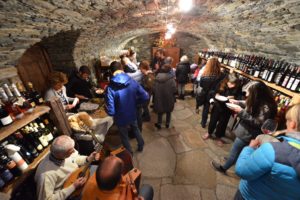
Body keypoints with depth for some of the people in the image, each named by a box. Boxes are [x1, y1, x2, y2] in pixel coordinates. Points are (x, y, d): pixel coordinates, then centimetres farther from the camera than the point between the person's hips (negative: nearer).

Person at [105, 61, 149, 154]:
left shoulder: (110, 88, -27)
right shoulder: (133, 82, -17)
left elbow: (110, 111, -28)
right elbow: (145, 97, -14)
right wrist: (134, 102, 1)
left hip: (121, 118, -2)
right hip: (133, 114, 3)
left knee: (124, 136, 25)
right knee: (135, 129, 33)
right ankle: (141, 146, 54)